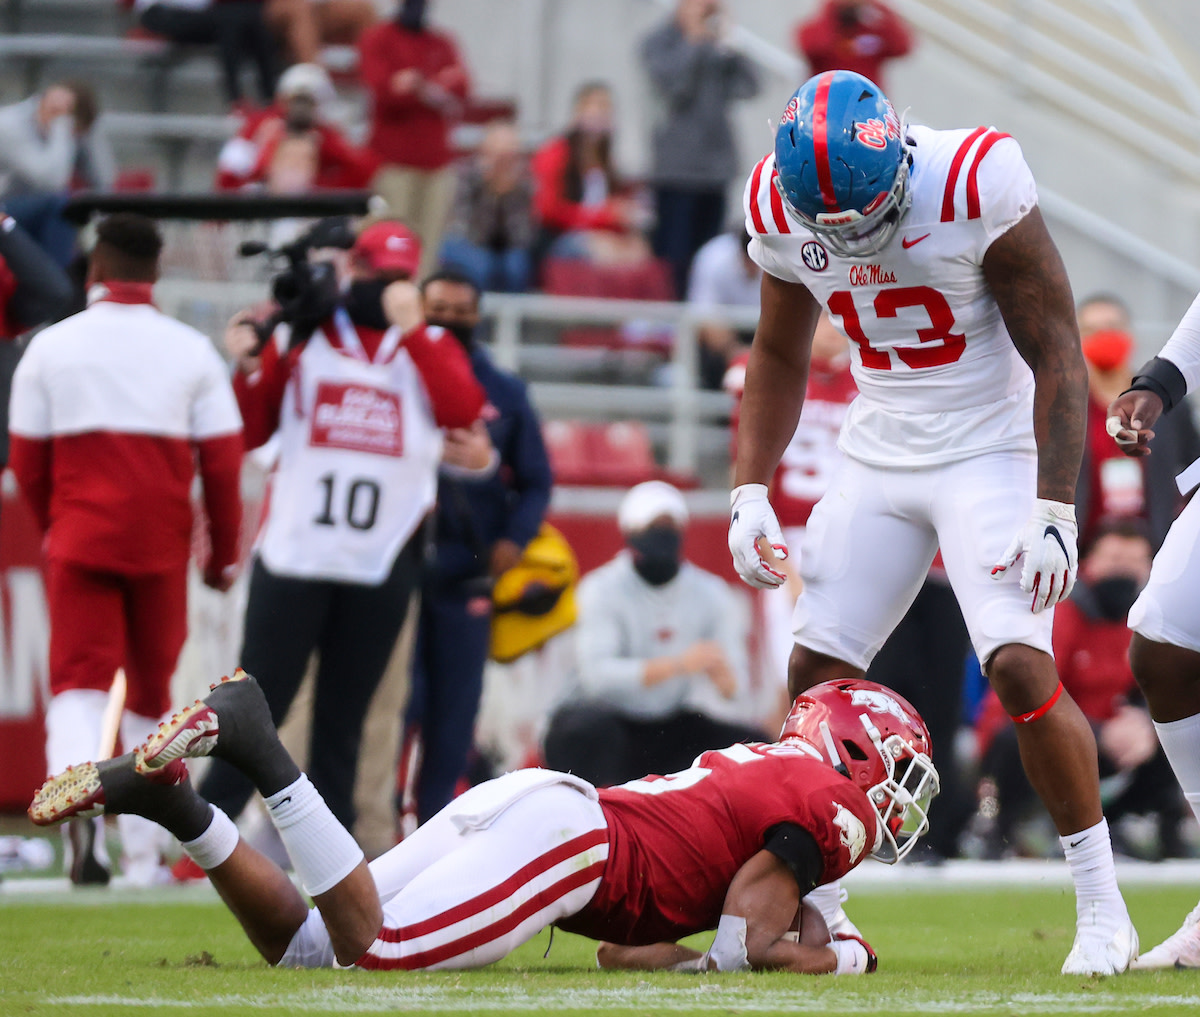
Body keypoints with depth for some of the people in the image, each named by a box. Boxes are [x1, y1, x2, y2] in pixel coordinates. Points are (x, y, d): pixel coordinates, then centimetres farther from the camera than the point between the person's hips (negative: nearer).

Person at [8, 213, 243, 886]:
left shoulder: (52, 347, 1)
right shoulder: (192, 351, 2)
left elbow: (28, 459, 5)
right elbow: (222, 460, 0)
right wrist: (225, 553, 10)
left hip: (80, 535, -1)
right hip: (162, 542, 1)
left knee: (79, 677, -5)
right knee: (151, 686, 13)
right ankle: (144, 851, 16)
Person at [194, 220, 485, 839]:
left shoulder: (429, 347, 11)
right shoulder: (299, 336, 8)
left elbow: (465, 410, -9)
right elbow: (248, 434, 7)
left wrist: (411, 331, -13)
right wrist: (248, 368, -10)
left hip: (382, 570, 2)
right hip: (292, 556, -2)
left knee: (343, 717, 6)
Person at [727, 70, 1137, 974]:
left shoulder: (977, 189, -23)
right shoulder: (780, 213, -6)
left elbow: (1057, 356, -17)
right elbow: (779, 358, 11)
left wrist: (1054, 510, -22)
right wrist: (751, 492, 2)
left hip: (993, 450, -5)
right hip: (879, 457, 5)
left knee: (1020, 667, -19)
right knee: (817, 673, -2)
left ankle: (1102, 908, -7)